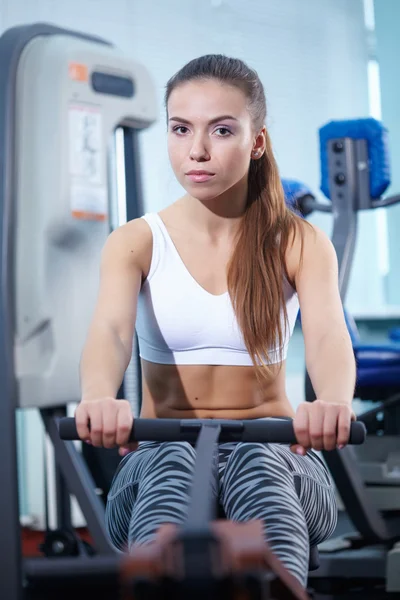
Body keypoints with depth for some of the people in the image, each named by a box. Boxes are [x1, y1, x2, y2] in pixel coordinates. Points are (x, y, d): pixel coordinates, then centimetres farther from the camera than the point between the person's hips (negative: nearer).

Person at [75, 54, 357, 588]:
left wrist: (332, 404, -46)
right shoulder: (136, 242, 0)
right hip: (158, 461, 0)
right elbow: (111, 329, -20)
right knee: (171, 463, -37)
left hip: (274, 456, 0)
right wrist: (99, 399, -46)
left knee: (257, 463, -37)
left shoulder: (299, 243, 0)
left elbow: (328, 334, -19)